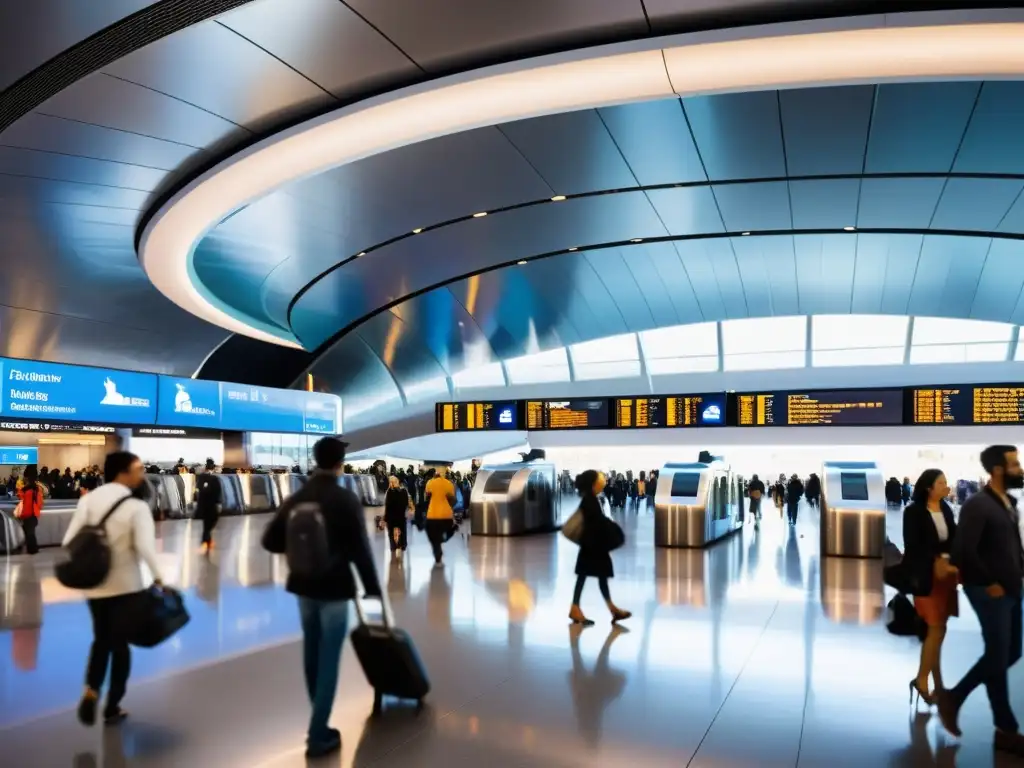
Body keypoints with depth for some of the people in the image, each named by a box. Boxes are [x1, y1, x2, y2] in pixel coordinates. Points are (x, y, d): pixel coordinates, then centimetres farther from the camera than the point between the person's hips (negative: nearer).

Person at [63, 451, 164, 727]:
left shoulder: (87, 500, 0)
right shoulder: (136, 506, -15)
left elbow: (69, 541, -2)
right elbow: (145, 546, -27)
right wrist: (157, 577, -18)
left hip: (94, 584, 4)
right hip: (126, 585, -4)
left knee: (101, 641, 22)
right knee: (120, 645, 12)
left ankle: (91, 691, 1)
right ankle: (112, 708, 19)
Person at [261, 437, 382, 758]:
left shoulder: (295, 499, 1)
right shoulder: (346, 499, -14)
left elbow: (270, 541, 3)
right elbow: (360, 549, -14)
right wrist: (372, 587, -4)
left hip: (303, 585, 6)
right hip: (334, 587, -5)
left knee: (312, 653, 18)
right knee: (328, 660, 2)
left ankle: (319, 722, 31)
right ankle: (318, 735, 5)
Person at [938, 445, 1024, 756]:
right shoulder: (977, 505, -17)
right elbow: (963, 550, -23)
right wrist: (988, 583, -15)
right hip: (990, 592, -9)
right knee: (998, 658, 1)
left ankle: (954, 696, 26)